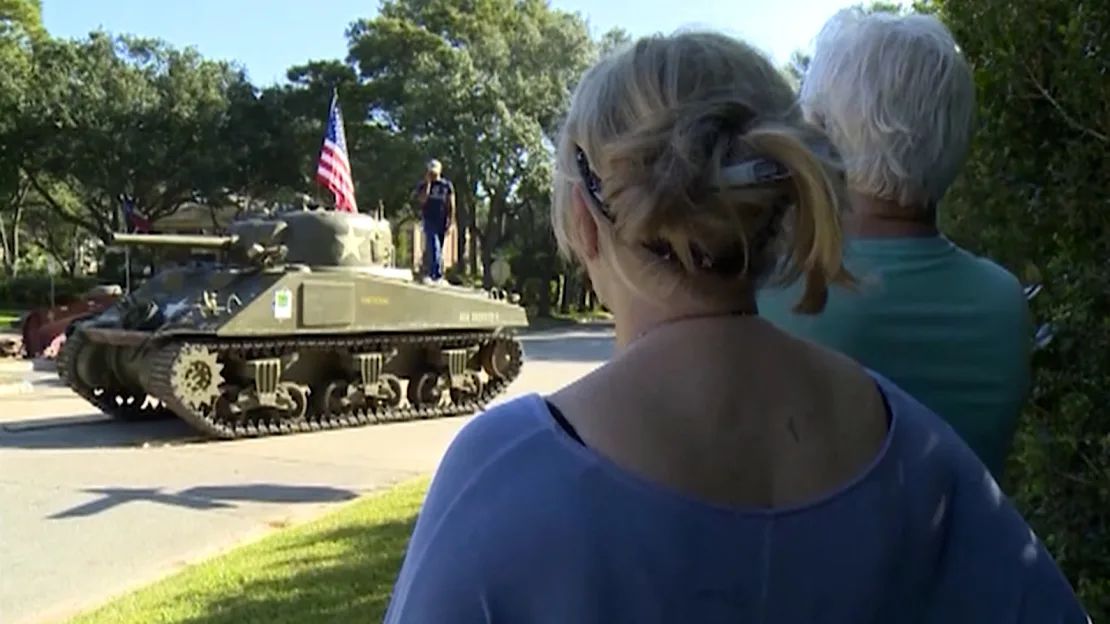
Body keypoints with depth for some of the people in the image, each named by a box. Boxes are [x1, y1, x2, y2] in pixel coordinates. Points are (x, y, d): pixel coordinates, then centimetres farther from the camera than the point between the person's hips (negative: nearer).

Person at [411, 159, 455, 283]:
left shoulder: (447, 185, 6)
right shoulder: (423, 185, 4)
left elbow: (451, 205, 5)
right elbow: (422, 200, -12)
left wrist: (450, 222, -3)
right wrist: (428, 183, -13)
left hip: (442, 221, 2)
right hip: (429, 219, -2)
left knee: (434, 248, 9)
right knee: (434, 247, -16)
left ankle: (428, 273, 18)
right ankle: (437, 274, -21)